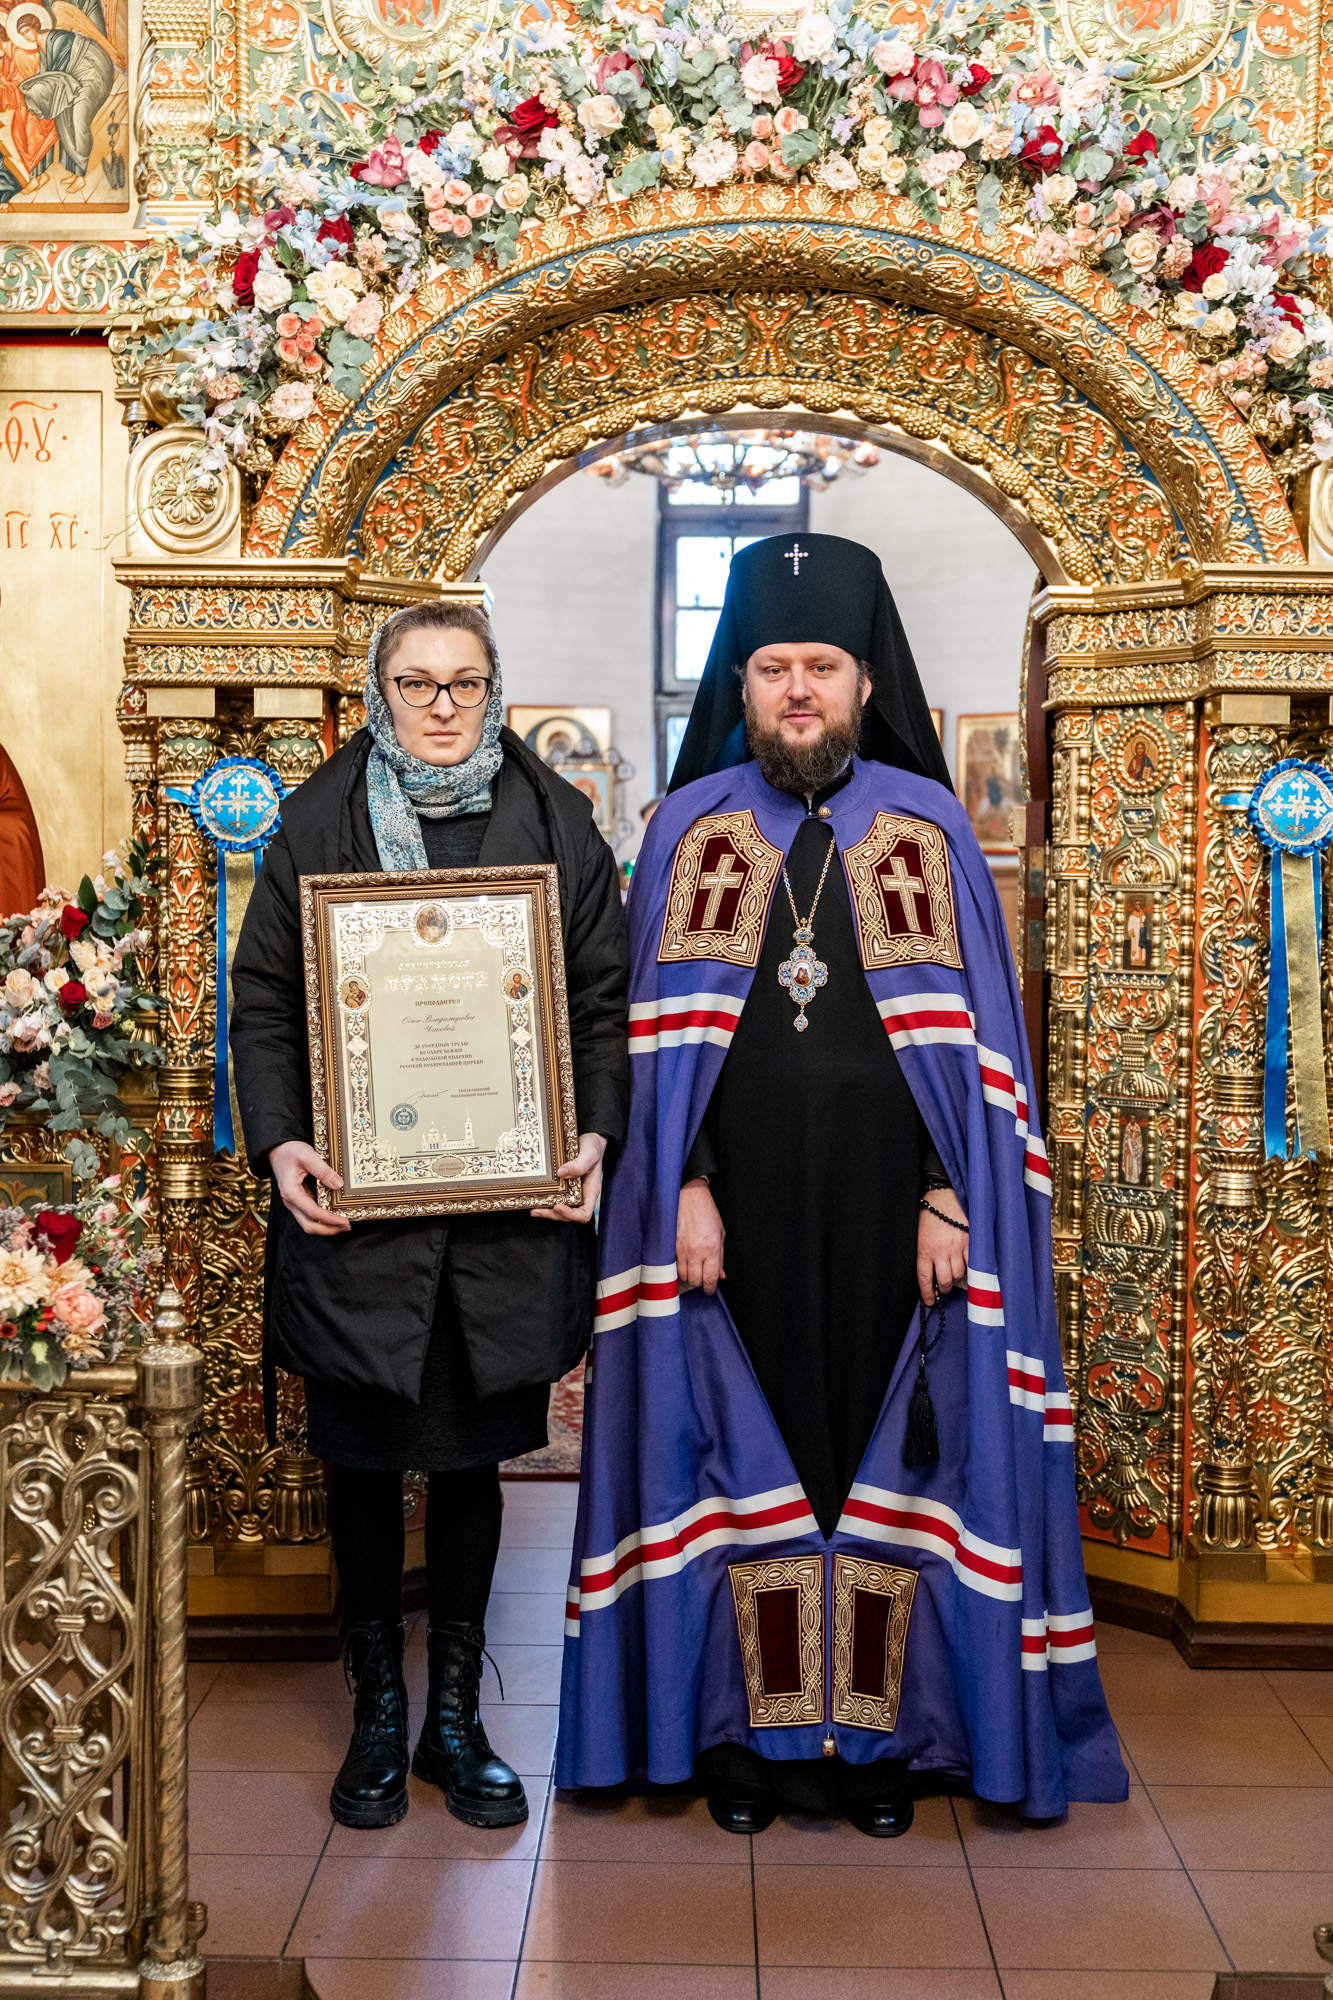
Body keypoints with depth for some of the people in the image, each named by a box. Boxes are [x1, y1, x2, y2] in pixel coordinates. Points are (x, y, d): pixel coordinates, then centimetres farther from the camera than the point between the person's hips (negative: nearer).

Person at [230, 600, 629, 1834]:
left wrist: (595, 1135, -8)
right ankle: (378, 1713, 28)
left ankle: (456, 1714, 27)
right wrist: (279, 1141, -10)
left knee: (472, 1461, 11)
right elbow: (263, 999, 3)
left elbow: (605, 1001, 6)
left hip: (509, 1208, 1)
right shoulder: (319, 820, 5)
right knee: (364, 1461, 10)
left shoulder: (555, 821, 6)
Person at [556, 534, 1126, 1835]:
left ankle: (881, 1732, 21)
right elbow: (662, 1038, 3)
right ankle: (754, 1731, 21)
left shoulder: (928, 829, 4)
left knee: (887, 1452, 6)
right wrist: (685, 1186, -7)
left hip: (887, 1204, 0)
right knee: (745, 1451, 6)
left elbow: (969, 1036, 2)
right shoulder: (692, 826, 6)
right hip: (737, 1204, 0)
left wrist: (951, 1197, -7)